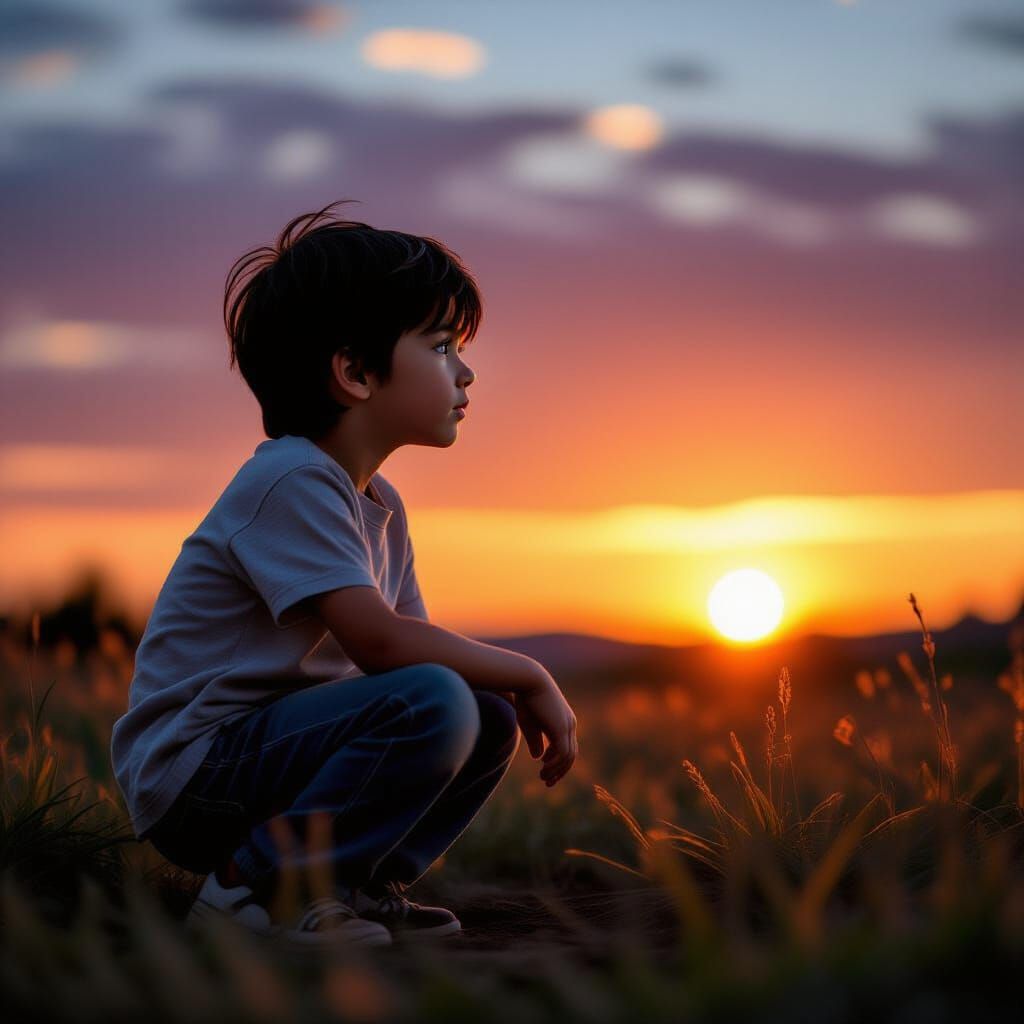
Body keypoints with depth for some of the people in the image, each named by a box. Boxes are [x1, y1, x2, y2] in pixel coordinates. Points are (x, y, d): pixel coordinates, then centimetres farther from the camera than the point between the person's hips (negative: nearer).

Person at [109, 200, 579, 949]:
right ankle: (253, 885, -16)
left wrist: (520, 691, -7)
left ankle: (357, 886, 7)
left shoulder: (380, 505, 13)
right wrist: (528, 675, -17)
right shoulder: (290, 481, -18)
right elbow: (379, 640, -28)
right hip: (190, 774, -9)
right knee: (433, 702, -27)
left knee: (490, 720, 5)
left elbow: (419, 642, 12)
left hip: (268, 738, 10)